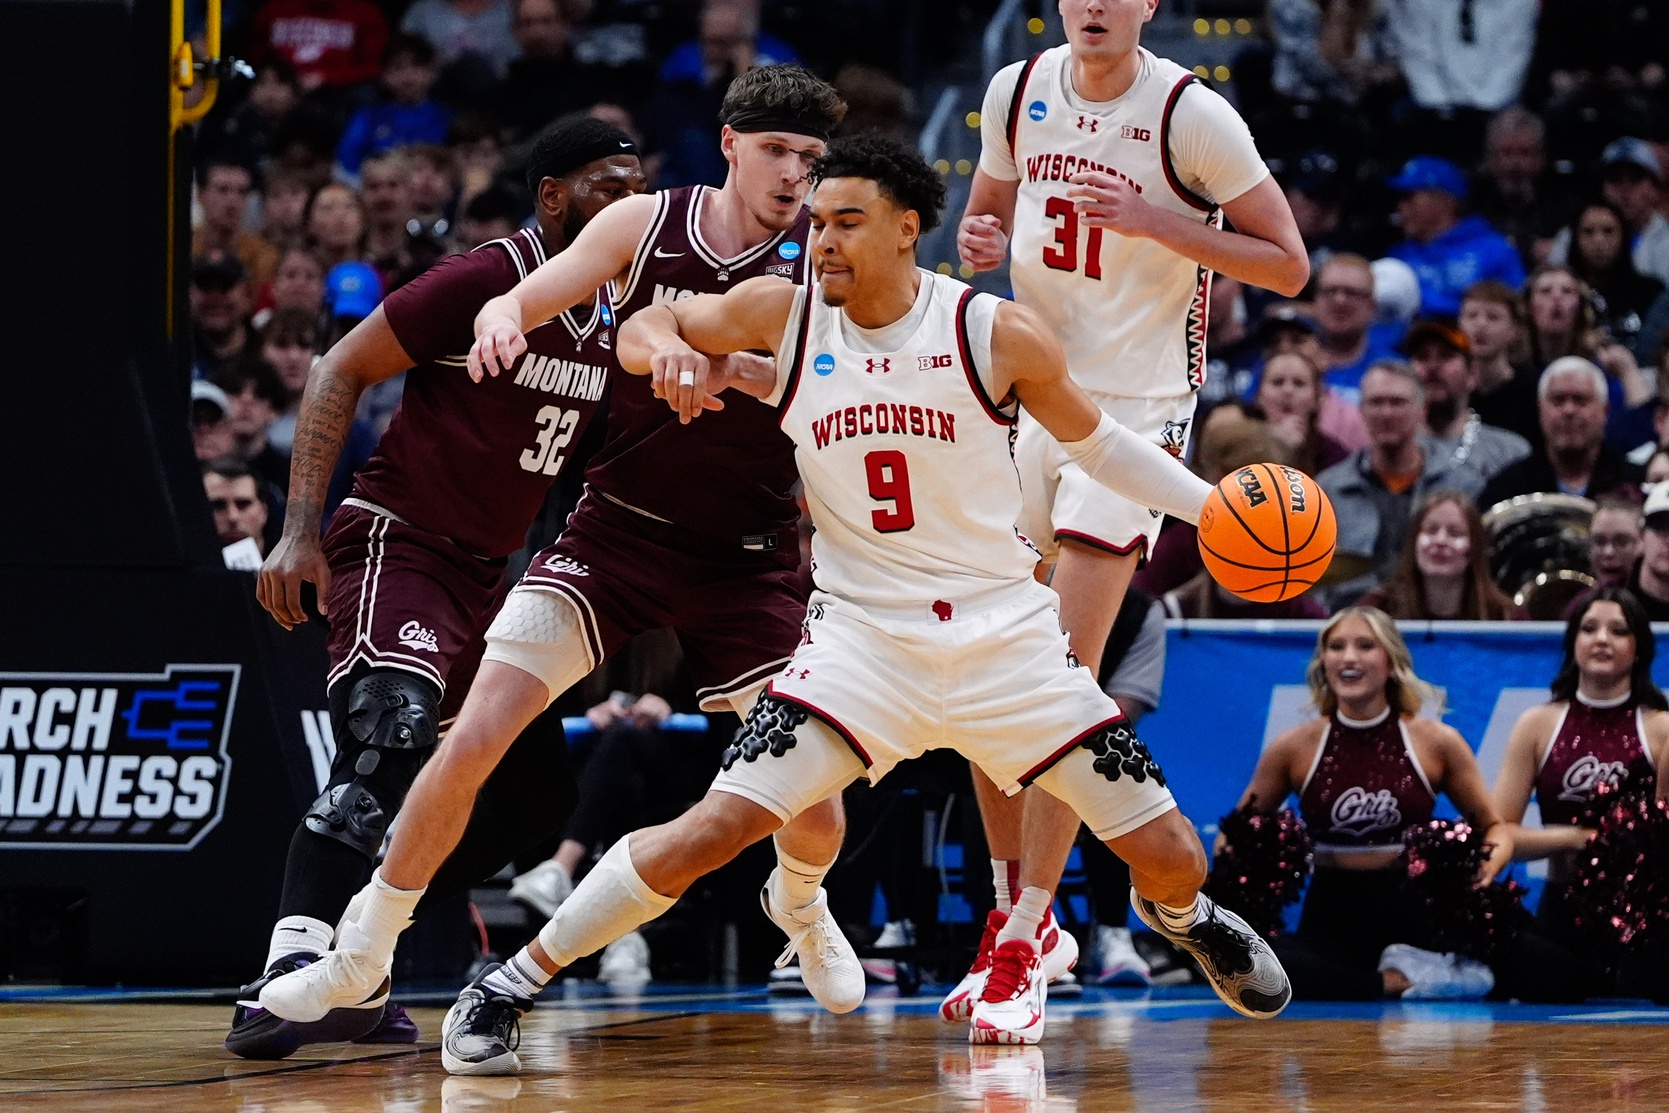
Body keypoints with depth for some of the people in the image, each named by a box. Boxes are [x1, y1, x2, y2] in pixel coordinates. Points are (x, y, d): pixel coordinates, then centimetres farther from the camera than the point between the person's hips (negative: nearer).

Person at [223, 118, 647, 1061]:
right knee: (391, 740, -31)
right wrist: (301, 532, -19)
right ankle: (288, 976, -39)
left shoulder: (619, 320, 7)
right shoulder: (485, 282, -15)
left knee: (531, 786, 10)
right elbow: (341, 372, -13)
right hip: (396, 546, -9)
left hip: (483, 574, 9)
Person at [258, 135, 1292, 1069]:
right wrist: (665, 350, -14)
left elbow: (1093, 439, 8)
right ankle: (510, 984, -7)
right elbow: (645, 326, 9)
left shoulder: (998, 334, -8)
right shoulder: (781, 313, -5)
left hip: (1004, 631, 0)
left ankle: (1181, 914, 42)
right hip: (863, 636, 0)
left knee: (1170, 857, 3)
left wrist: (1215, 506, 1)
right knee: (714, 827, -19)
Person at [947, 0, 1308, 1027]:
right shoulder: (1018, 92, 4)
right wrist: (980, 243, -3)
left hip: (1138, 409, -6)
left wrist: (1154, 221, -21)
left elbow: (1290, 265, -10)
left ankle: (1030, 936, -9)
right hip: (1029, 396, 6)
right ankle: (1018, 918, 19)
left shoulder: (1191, 114, -12)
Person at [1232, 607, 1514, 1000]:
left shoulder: (1436, 743, 3)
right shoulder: (1294, 748, 4)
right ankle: (1398, 982, -26)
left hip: (1414, 920, -1)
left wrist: (1488, 863, -12)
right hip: (1330, 921, 1)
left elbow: (1494, 826, 12)